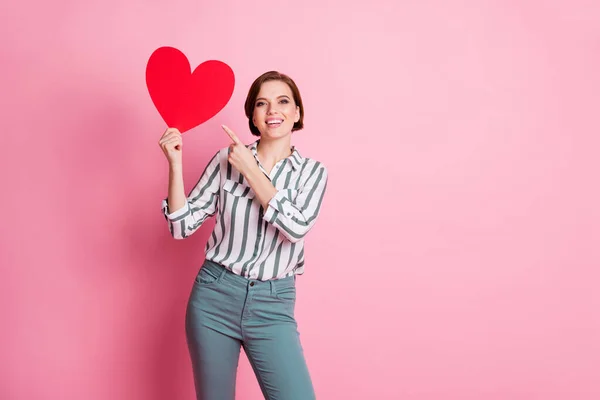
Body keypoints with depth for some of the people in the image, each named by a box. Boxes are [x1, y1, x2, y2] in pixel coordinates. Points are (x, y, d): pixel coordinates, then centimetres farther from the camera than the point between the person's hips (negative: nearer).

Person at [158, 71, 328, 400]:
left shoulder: (312, 171, 1)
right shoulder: (225, 160, 0)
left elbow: (296, 227, -17)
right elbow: (182, 226, -1)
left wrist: (251, 171, -14)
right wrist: (175, 164, -13)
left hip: (272, 305, 0)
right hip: (214, 296, 1)